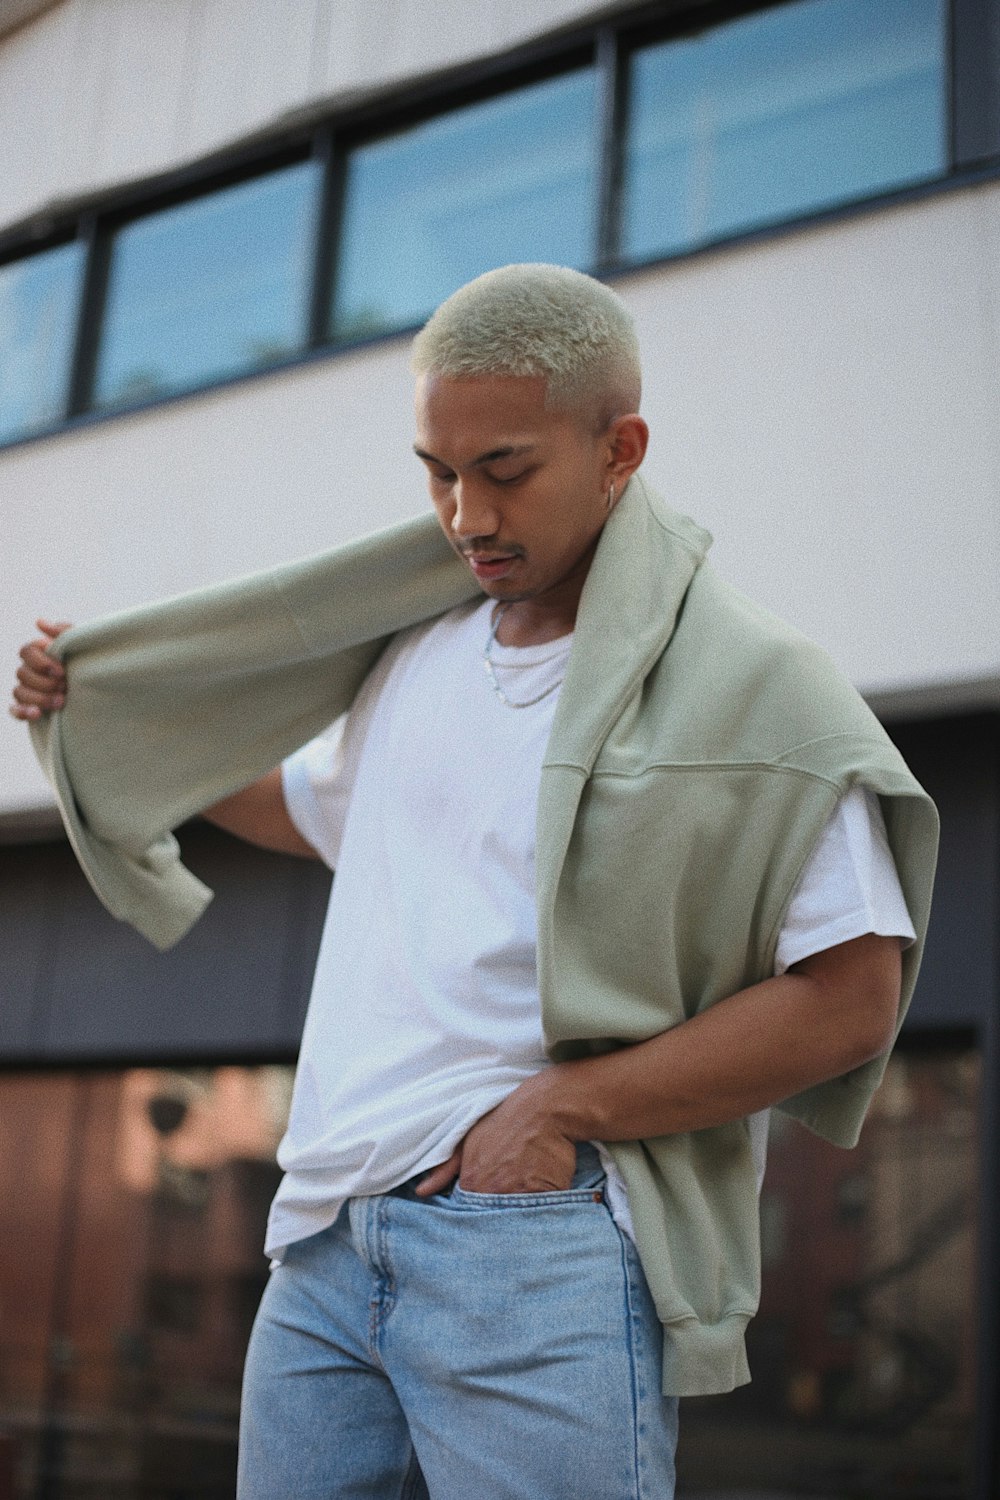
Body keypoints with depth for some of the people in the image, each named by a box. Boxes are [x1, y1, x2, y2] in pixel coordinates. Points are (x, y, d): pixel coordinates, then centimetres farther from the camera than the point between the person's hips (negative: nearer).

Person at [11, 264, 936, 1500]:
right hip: (327, 1243, 6)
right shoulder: (410, 653, 16)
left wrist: (564, 1106, -14)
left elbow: (850, 997, -9)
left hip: (540, 1251, -5)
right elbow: (310, 808, 37)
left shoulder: (745, 682, -4)